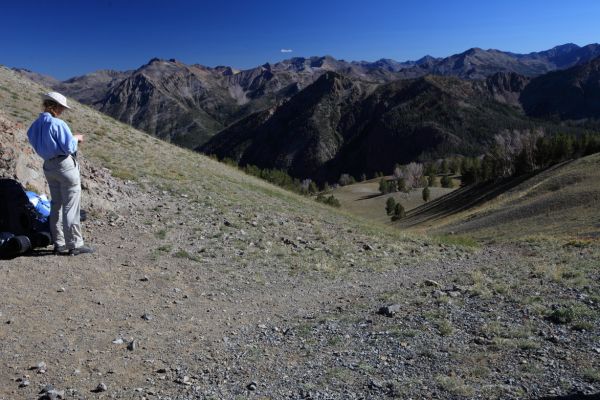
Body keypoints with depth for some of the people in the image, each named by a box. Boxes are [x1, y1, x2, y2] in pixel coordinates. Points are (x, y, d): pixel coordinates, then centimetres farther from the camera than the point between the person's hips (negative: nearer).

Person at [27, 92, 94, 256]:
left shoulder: (35, 125, 7)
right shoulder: (58, 124, -17)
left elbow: (37, 145, 15)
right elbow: (69, 147, -18)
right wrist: (76, 138, 2)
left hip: (48, 166, 8)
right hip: (65, 165, -8)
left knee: (56, 205, 14)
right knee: (70, 206, -2)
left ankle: (59, 244, 20)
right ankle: (75, 244, 2)